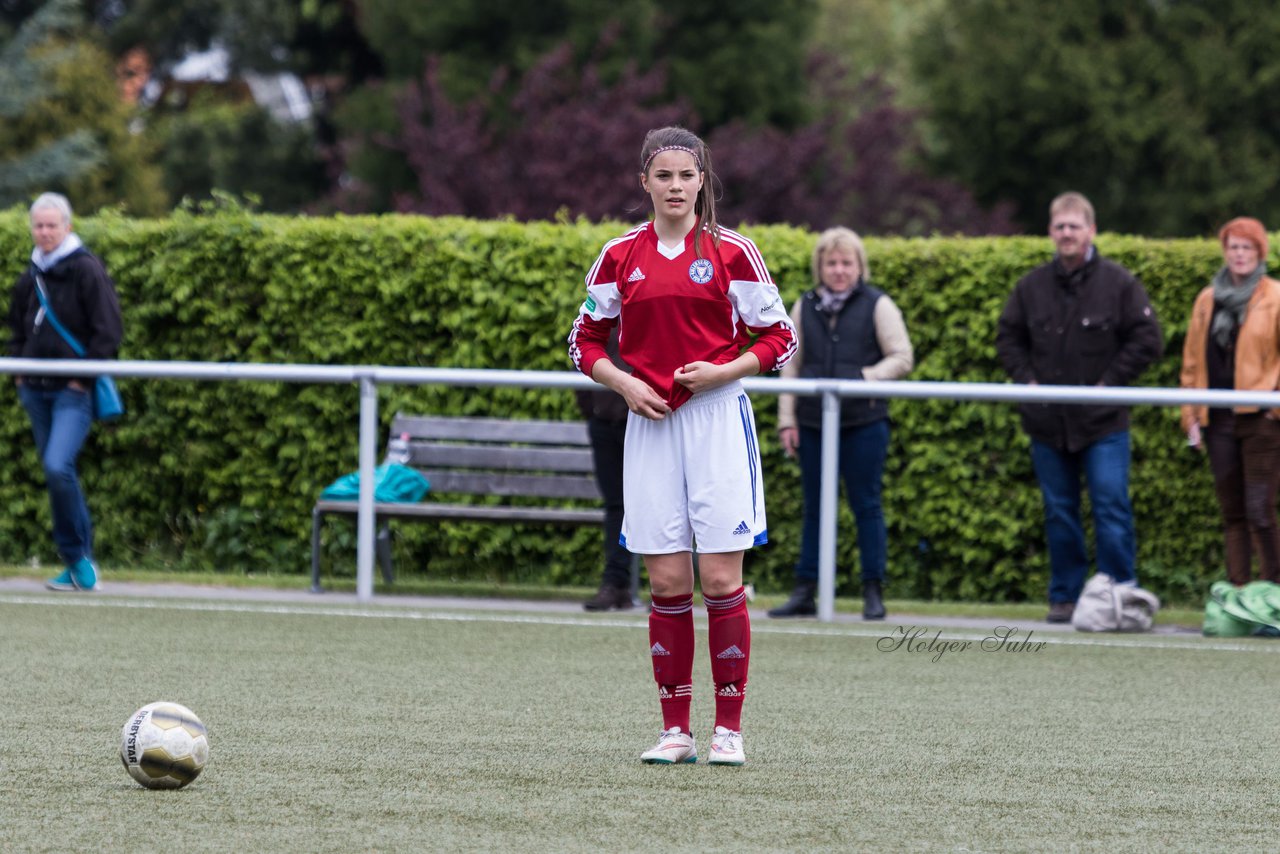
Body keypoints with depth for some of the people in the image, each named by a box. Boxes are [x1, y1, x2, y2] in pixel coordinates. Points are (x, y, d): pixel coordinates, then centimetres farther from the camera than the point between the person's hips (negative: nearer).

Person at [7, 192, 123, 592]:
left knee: (58, 466, -22)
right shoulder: (31, 277, 12)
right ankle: (80, 563, 15)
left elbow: (108, 331, -10)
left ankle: (77, 555, -9)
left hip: (73, 391, -7)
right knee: (56, 473, 8)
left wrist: (84, 377, -12)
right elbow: (17, 328, 27)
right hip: (37, 390, 7)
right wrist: (20, 370, 13)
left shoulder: (86, 271, -8)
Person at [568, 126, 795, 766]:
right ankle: (675, 730, 8)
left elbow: (778, 339, 4)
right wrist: (623, 383, -2)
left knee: (721, 579, -5)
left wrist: (723, 371, -12)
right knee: (667, 581, 1)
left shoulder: (731, 252, 0)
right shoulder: (620, 256, 7)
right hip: (650, 421, 2)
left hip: (718, 418, -2)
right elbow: (585, 341, 16)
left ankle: (729, 729, 1)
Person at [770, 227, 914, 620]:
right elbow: (790, 365, 11)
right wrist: (786, 420, 5)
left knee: (866, 505, 0)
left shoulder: (877, 306, 1)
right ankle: (804, 592, 10)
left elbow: (902, 358, 0)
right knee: (814, 508, 7)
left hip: (864, 424, -3)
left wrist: (865, 377, -15)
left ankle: (874, 593, 6)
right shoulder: (805, 308, 10)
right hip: (814, 424, 3)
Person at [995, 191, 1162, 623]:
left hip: (1104, 423, -4)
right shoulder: (1032, 286, 6)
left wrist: (1110, 381, -9)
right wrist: (1027, 379, 0)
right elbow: (1008, 338, 14)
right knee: (1059, 512, 9)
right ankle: (1064, 596, 16)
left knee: (1111, 508, -7)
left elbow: (1147, 340, -3)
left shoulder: (1118, 283, -4)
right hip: (1048, 421, 4)